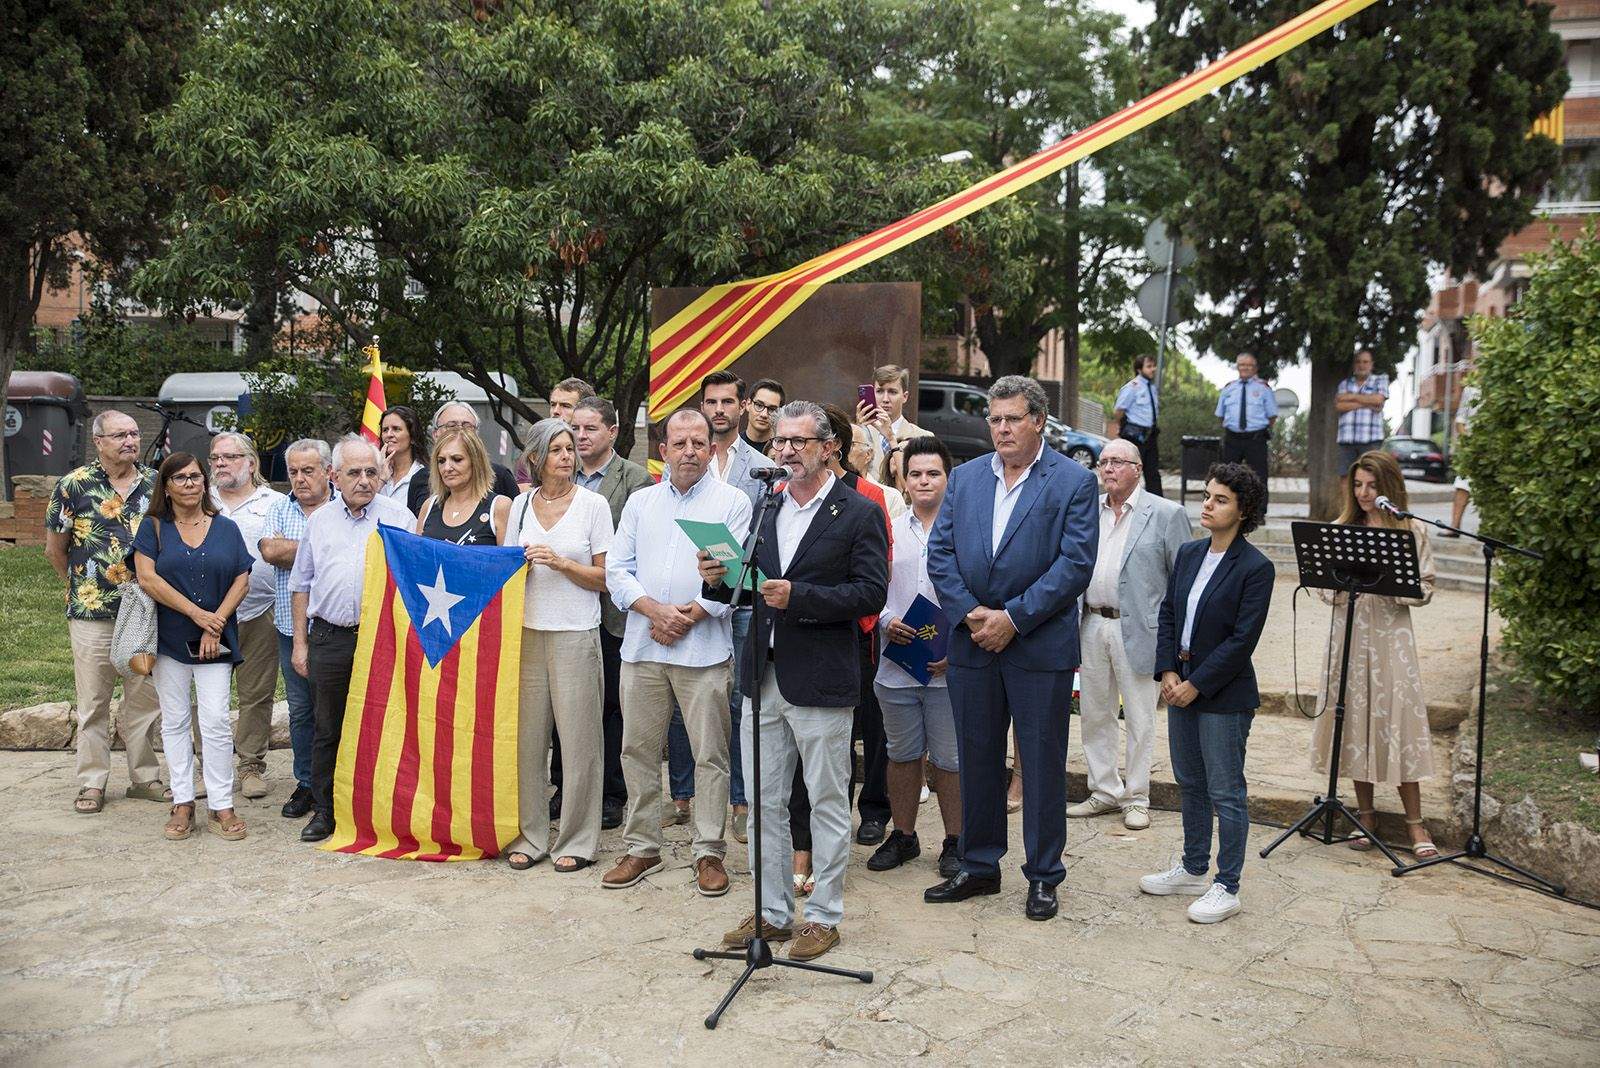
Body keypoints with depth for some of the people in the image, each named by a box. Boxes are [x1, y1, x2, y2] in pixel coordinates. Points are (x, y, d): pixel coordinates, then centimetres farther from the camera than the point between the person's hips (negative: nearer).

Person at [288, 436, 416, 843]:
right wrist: (299, 643, 13)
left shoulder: (400, 517, 4)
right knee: (328, 729, 10)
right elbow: (301, 584, 17)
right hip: (329, 639, 3)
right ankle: (324, 810, 21)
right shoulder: (319, 521, 13)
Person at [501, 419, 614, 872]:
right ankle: (529, 835, 18)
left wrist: (562, 563, -14)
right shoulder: (521, 504, 10)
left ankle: (577, 841, 11)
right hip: (528, 631, 3)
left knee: (579, 739, 0)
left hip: (576, 634, -3)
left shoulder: (593, 504, 0)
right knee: (527, 737, 5)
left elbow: (603, 578, -1)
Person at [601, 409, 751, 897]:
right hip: (642, 644, 4)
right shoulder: (640, 501, 14)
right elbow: (617, 568, 8)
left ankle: (710, 852, 14)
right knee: (638, 750, 10)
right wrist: (654, 610, -8)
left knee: (710, 754, 2)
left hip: (705, 649, -4)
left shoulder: (732, 502, 2)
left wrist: (692, 614, -13)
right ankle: (641, 847, 23)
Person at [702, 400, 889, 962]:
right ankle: (771, 911, 28)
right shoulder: (764, 508, 12)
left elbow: (871, 593, -14)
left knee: (828, 804, 7)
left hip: (820, 682, -6)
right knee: (765, 804, 14)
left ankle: (824, 916, 21)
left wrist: (798, 596, -22)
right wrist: (719, 579, -7)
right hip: (763, 678, 6)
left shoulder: (858, 513, -5)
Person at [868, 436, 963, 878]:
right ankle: (903, 835, 28)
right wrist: (886, 622, -8)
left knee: (950, 759, 5)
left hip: (948, 670, -3)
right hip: (896, 668, 3)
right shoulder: (889, 531, 9)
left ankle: (954, 842, 20)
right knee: (902, 755, 14)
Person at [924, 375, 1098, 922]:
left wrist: (1013, 618, -16)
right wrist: (970, 613, -10)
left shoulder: (1073, 482, -4)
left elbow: (1075, 564, -12)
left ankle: (1043, 876, 21)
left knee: (1043, 764, 6)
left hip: (1040, 647, -4)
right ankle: (978, 867, 28)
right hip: (972, 646, 4)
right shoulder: (964, 478, 9)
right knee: (977, 760, 13)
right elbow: (940, 553, 4)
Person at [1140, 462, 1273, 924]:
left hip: (1224, 695, -7)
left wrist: (1196, 685, -16)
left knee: (1226, 793, 3)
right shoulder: (1188, 554, 7)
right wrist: (1167, 672, -3)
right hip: (1180, 686, 7)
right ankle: (1193, 870, 32)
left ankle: (1226, 887, 14)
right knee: (1189, 783, 18)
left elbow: (1242, 640, -16)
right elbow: (1167, 614, 9)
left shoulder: (1256, 568, -13)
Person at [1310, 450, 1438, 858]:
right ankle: (1366, 814, 17)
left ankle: (1415, 823, 7)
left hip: (1391, 633, -2)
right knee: (1355, 718, 5)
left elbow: (1425, 590, 0)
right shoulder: (1341, 528, 7)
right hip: (1348, 630, 2)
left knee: (1398, 718, -4)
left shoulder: (1412, 529, 2)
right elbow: (1325, 585, 9)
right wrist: (1343, 586, -12)